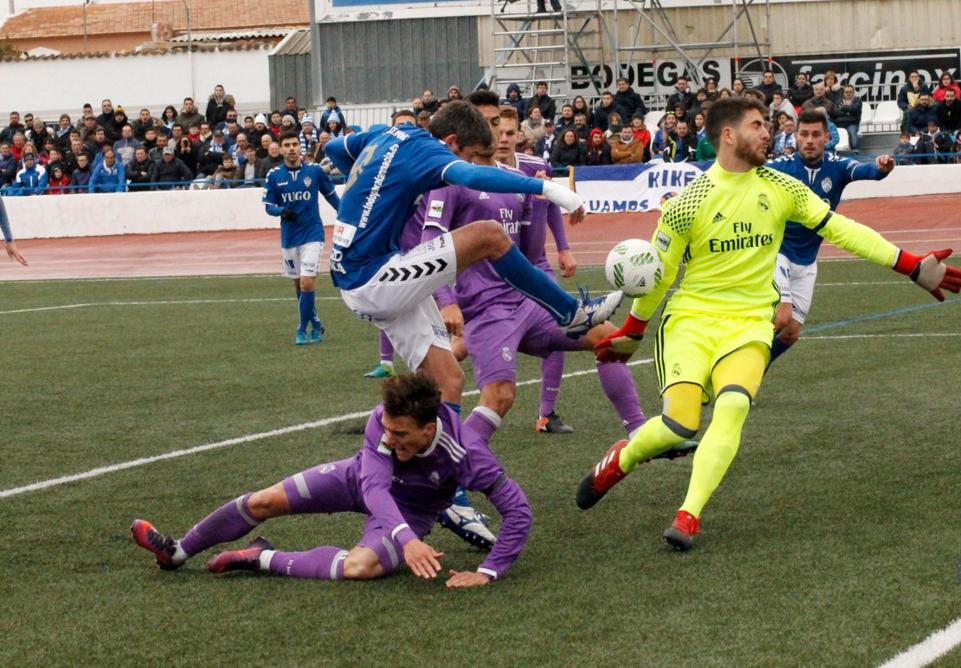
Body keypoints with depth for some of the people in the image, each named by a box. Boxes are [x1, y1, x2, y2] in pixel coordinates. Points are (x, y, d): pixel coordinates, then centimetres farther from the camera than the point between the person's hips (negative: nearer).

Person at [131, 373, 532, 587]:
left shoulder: (464, 454, -38)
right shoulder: (383, 420, -32)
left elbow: (518, 511, -34)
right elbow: (375, 486, -39)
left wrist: (488, 573, -41)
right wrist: (406, 539, -57)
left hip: (409, 510, -3)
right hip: (363, 479, 3)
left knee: (360, 567, -34)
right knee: (264, 502, 1)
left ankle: (264, 560, -12)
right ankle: (177, 553, 25)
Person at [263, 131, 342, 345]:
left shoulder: (315, 171, -6)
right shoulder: (274, 175, -2)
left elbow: (331, 196, 7)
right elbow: (268, 206, 2)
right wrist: (282, 211, -19)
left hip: (312, 234, -3)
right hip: (289, 237, 3)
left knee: (307, 283, -13)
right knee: (298, 284, 11)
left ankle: (302, 330, -2)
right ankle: (316, 325, 27)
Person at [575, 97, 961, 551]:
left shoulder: (779, 187, 1)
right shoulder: (689, 202, -9)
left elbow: (839, 228, 4)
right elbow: (659, 274, 1)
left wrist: (913, 267, 0)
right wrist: (630, 335, 10)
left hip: (749, 322, 2)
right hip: (690, 318, -2)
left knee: (732, 406, -25)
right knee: (679, 424, -16)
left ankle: (688, 515, -20)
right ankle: (621, 459, 18)